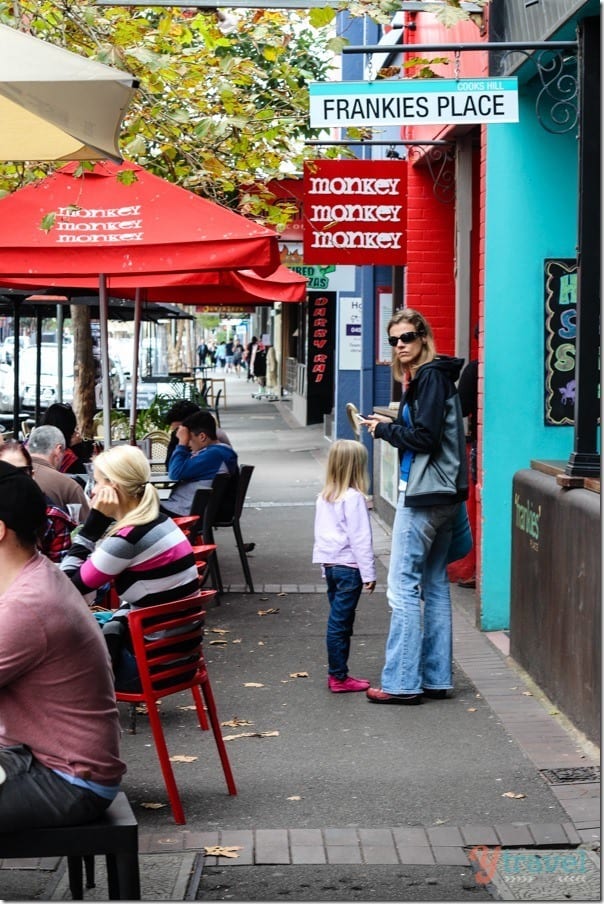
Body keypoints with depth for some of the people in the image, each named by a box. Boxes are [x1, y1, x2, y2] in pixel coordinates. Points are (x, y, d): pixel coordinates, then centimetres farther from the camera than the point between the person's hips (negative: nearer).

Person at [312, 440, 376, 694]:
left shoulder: (324, 497, 9)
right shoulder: (354, 498, -14)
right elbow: (360, 538, -14)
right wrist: (368, 573, -10)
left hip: (330, 565, 8)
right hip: (349, 567, -8)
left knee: (338, 621, 13)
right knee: (340, 623, -5)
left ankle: (336, 673, 17)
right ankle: (339, 678, -1)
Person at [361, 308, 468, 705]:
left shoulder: (431, 377, -13)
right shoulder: (425, 376, 17)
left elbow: (425, 437, -19)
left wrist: (385, 429, -7)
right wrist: (391, 425, 7)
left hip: (424, 493, -11)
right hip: (441, 493, 11)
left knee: (403, 586, -8)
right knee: (434, 583, 12)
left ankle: (402, 682, -7)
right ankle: (436, 677, 17)